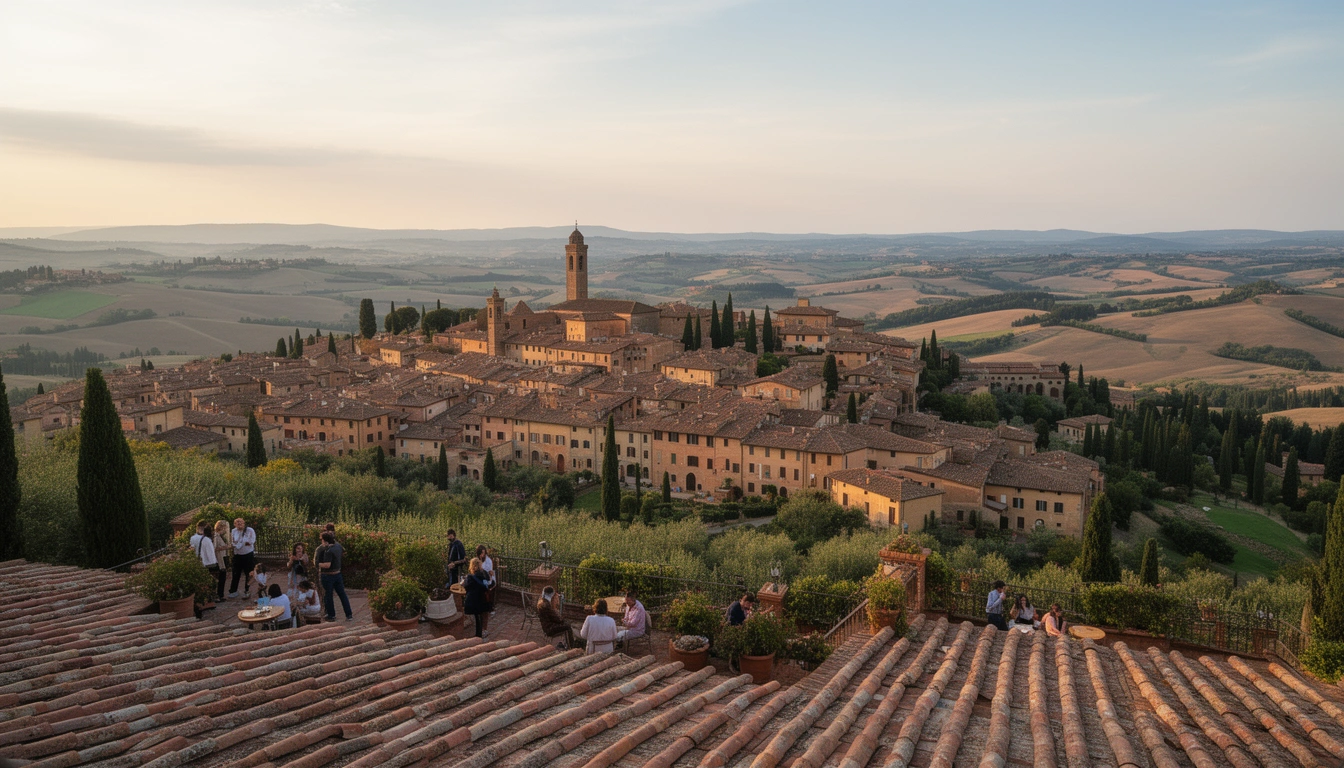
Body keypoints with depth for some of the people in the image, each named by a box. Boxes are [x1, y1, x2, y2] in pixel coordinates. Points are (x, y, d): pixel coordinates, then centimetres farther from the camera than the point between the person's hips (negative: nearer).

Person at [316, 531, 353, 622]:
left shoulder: (328, 550, -23)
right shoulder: (338, 545, 1)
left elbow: (327, 565, -29)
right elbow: (342, 554, 24)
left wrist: (319, 564, -12)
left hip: (328, 575, -8)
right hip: (338, 573, 8)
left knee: (328, 596, 8)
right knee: (342, 594, 12)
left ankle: (331, 616, 17)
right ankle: (349, 615, 14)